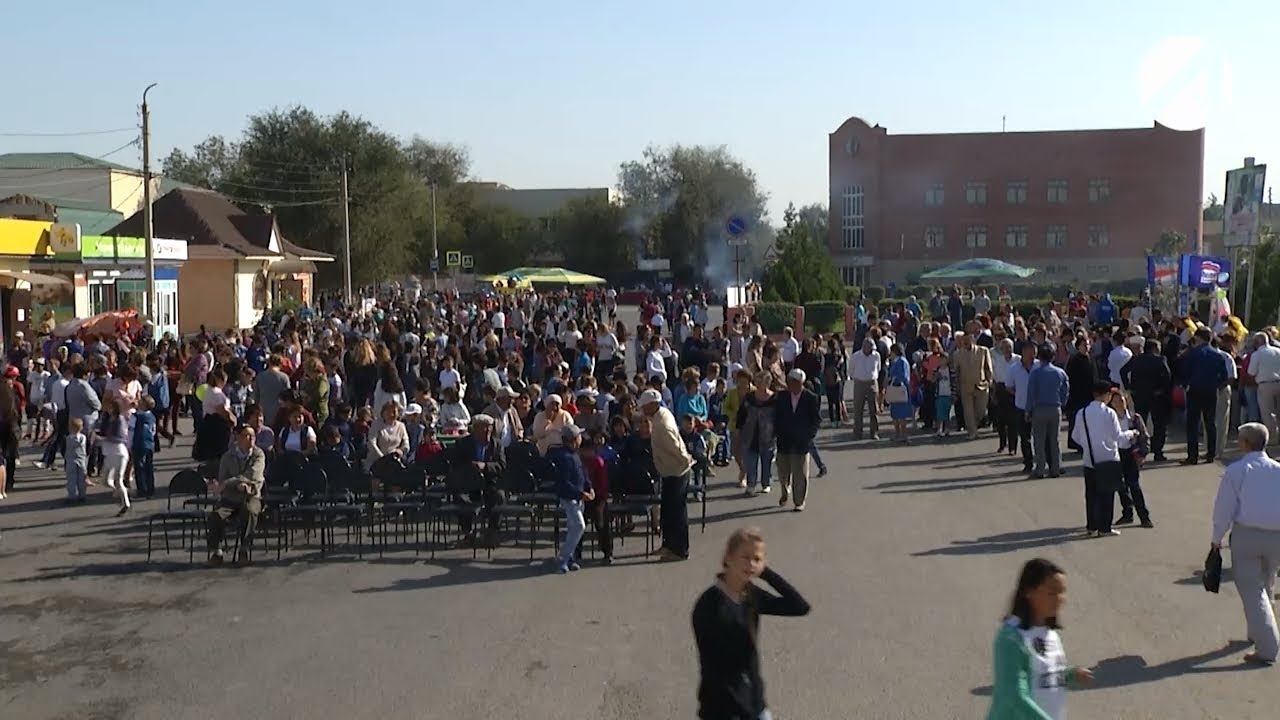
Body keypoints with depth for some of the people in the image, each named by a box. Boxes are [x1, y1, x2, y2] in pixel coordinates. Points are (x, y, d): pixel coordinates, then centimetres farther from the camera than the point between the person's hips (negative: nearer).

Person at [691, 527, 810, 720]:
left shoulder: (751, 595, 0)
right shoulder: (710, 605, -21)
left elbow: (800, 607, -3)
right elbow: (709, 667, -20)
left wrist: (766, 573, -9)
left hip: (754, 700, 7)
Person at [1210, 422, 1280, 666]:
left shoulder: (1236, 470, -4)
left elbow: (1224, 507, -4)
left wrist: (1217, 538, 5)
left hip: (1246, 534, -4)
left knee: (1252, 591, -1)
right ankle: (1258, 634, 37)